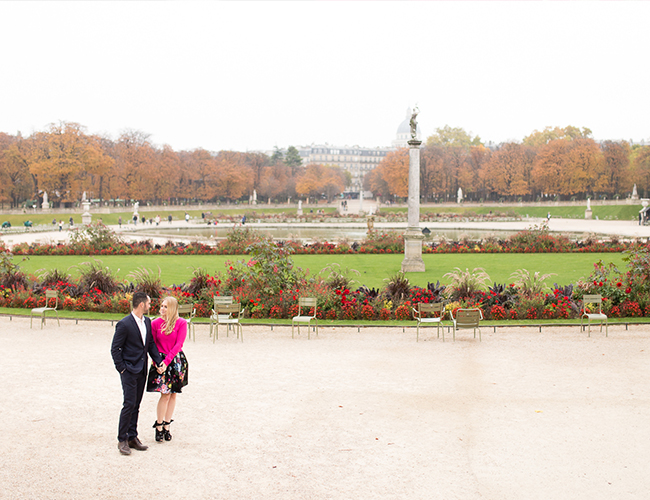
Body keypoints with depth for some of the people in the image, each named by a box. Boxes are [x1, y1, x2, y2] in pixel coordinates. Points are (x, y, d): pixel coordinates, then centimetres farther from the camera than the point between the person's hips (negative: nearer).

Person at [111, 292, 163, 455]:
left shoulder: (147, 322, 8)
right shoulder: (124, 324, -14)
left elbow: (151, 344, 14)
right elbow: (115, 349, -10)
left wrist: (159, 362, 4)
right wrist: (122, 369, -12)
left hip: (142, 370, 7)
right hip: (129, 370, -7)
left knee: (136, 405, 12)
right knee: (129, 404, -8)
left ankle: (132, 437, 20)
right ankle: (122, 440, 2)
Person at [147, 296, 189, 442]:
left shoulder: (181, 323, -5)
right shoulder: (155, 323, -1)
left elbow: (178, 344, -9)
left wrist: (167, 361, -15)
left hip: (176, 361, 1)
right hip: (161, 361, -1)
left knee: (173, 394, 7)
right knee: (165, 395, -7)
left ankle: (166, 426, 19)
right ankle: (159, 426, 8)